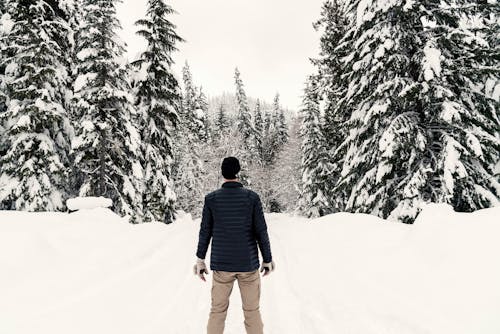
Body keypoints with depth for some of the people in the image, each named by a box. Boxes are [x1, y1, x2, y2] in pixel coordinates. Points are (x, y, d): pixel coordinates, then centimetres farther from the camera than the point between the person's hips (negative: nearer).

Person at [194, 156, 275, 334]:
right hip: (248, 263, -1)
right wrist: (267, 259, 4)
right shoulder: (252, 197, -10)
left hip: (221, 263, 1)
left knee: (218, 310, 15)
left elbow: (205, 232, -3)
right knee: (252, 311, 13)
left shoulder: (211, 198, -7)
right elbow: (261, 232, -8)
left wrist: (200, 260, 8)